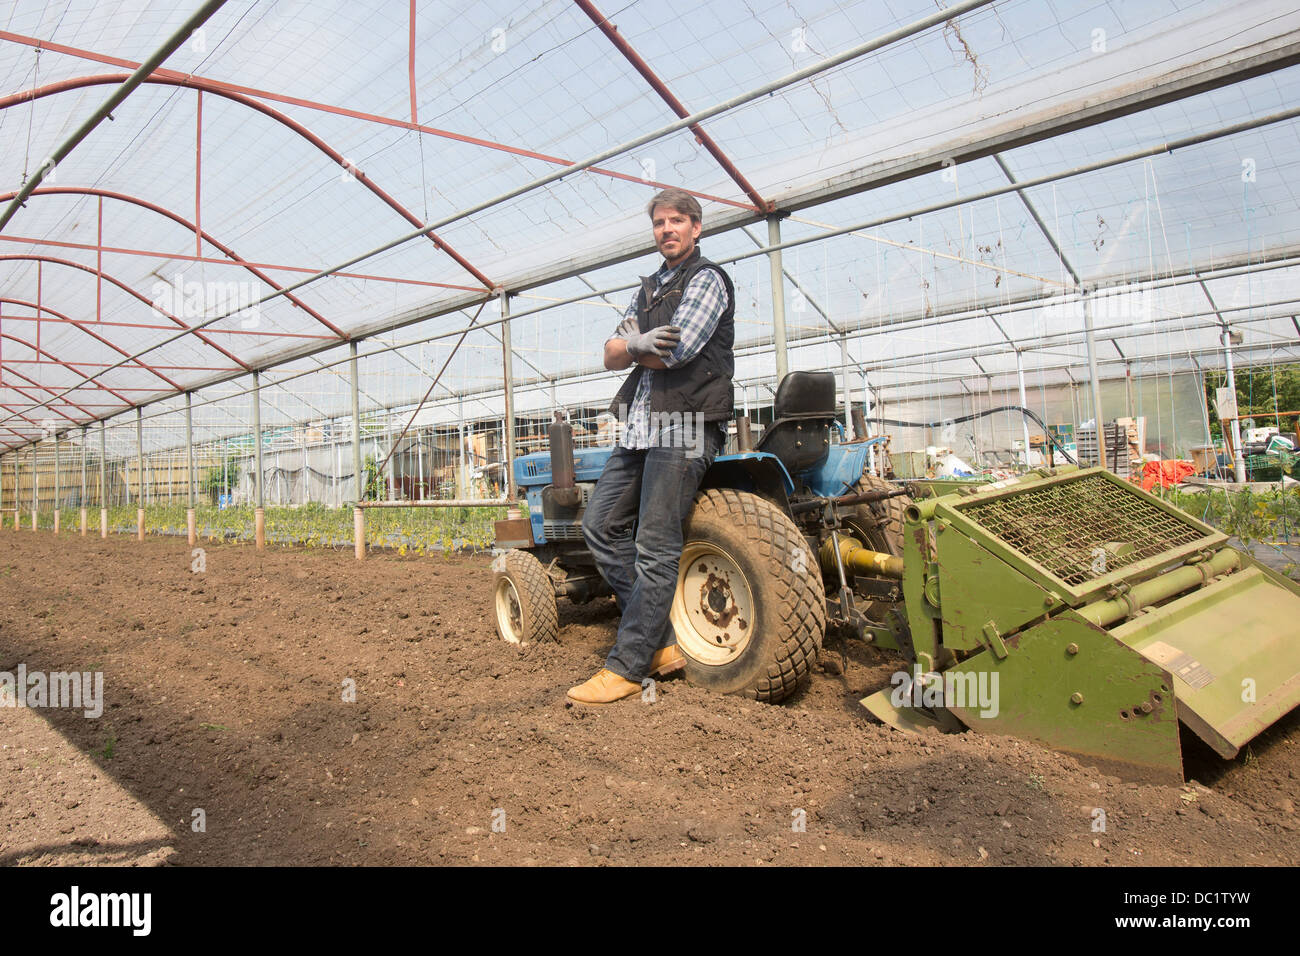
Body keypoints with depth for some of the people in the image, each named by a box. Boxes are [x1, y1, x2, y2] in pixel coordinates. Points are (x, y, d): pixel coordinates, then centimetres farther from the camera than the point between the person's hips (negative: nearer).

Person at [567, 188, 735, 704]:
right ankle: (660, 641, 12)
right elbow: (611, 356, 14)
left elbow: (673, 354, -14)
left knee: (656, 548, -8)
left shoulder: (708, 279, -1)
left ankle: (627, 666, -1)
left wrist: (631, 347, 4)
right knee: (600, 524, 6)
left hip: (683, 427, -9)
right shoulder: (649, 288, 23)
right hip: (641, 427, 9)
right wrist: (635, 344, -9)